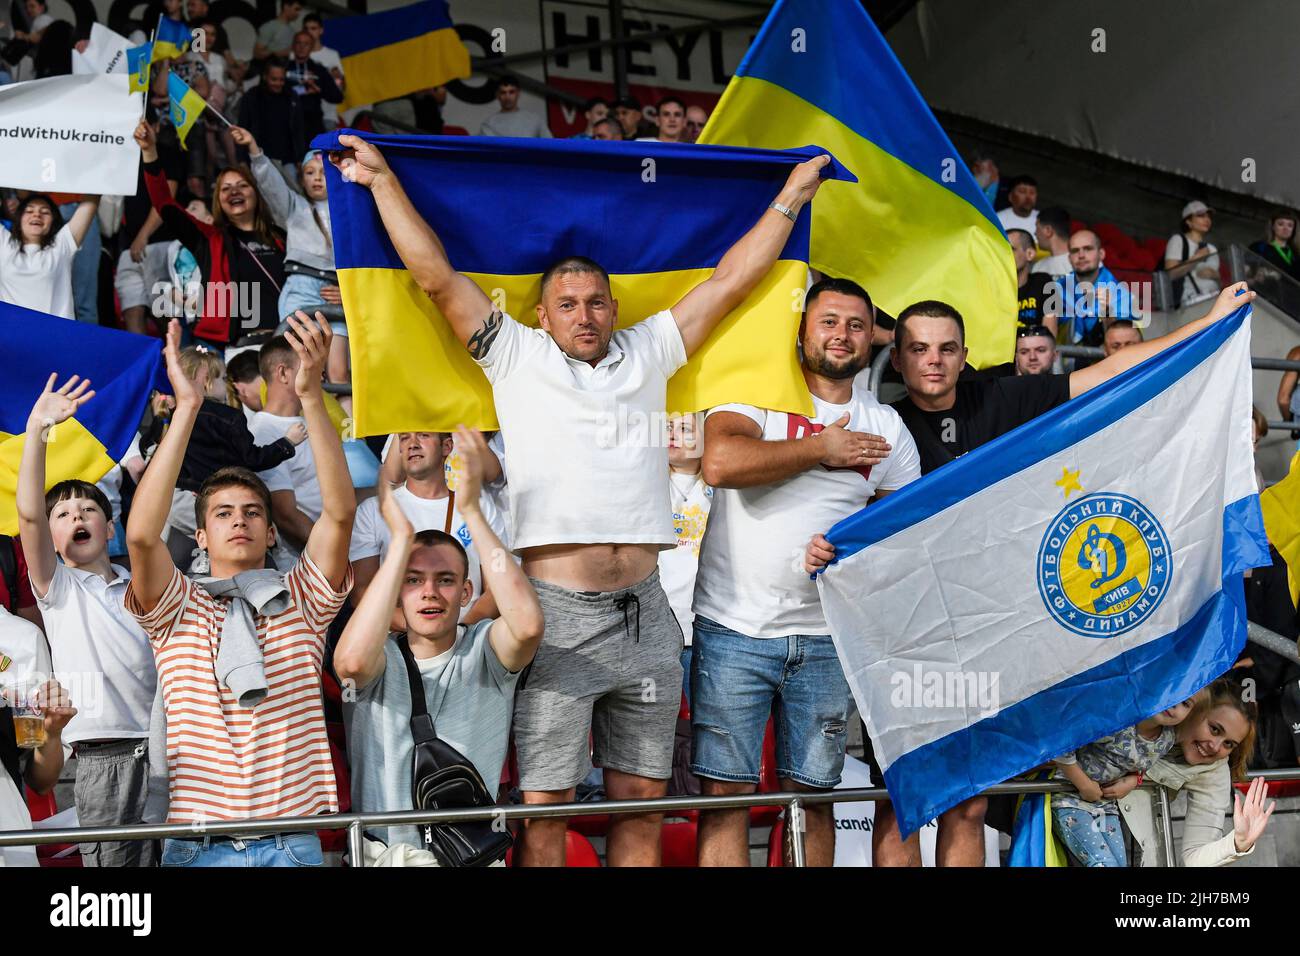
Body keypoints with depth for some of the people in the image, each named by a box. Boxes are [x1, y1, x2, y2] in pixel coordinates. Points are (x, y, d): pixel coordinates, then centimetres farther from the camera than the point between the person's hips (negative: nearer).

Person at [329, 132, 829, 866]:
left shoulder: (647, 354, 17)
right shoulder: (517, 357, 9)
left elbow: (732, 283, 19)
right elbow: (437, 277, 6)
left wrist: (791, 197, 20)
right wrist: (383, 180, 5)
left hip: (644, 613, 4)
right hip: (556, 611, -3)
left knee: (642, 801, 8)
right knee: (544, 804, -4)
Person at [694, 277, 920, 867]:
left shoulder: (887, 428, 12)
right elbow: (720, 462, -19)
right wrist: (821, 449, -10)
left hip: (826, 637, 3)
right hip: (734, 628, -3)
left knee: (812, 796, 8)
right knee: (725, 793, -4)